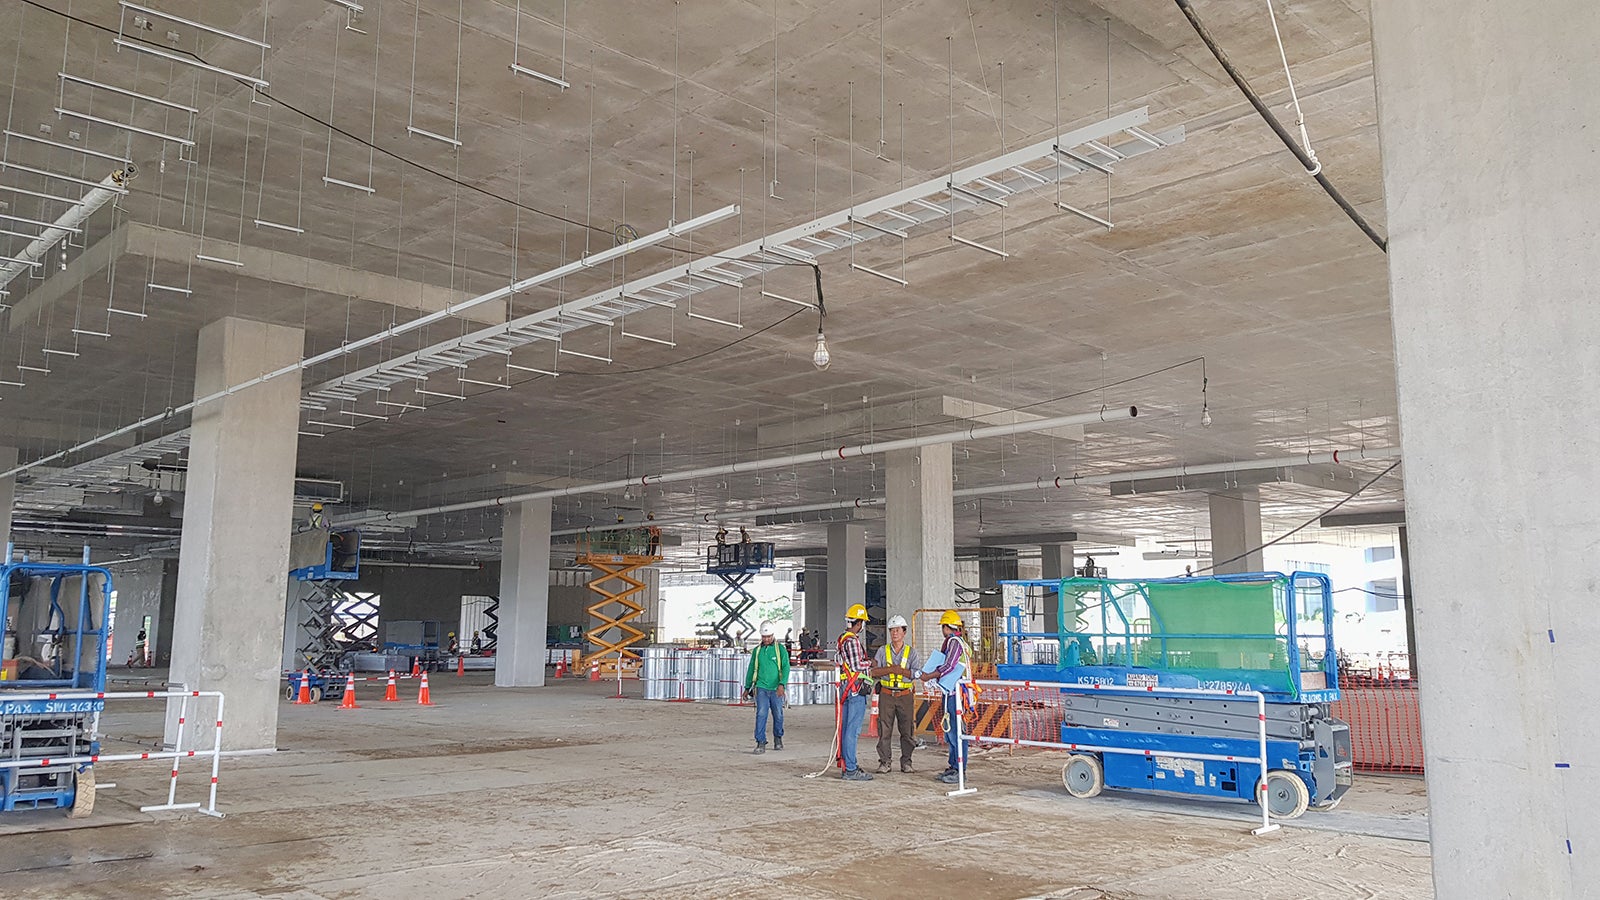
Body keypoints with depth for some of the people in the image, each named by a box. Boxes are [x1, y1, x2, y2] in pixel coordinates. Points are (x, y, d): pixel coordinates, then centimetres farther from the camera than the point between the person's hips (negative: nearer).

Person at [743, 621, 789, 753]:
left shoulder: (780, 649, 0)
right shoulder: (757, 650, 7)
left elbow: (786, 667, -6)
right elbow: (751, 669, 16)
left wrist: (782, 684, -19)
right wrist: (747, 687, 18)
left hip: (776, 689, -1)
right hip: (762, 688, 1)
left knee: (778, 715, 10)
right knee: (761, 714, -10)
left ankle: (778, 738, 31)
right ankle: (761, 743, -8)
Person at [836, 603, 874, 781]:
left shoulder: (842, 639, 15)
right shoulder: (852, 641, -15)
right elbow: (856, 665, -20)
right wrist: (870, 662, -4)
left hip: (846, 687, 10)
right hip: (856, 688, -10)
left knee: (846, 728, 13)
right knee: (853, 730, -8)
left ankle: (847, 765, 19)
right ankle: (851, 770, -6)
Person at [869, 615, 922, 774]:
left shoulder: (911, 652, 6)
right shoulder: (882, 651, 7)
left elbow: (917, 672, -7)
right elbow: (874, 671, -4)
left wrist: (901, 670, -17)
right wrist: (891, 669, -16)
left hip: (905, 695, 0)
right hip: (886, 695, 0)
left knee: (907, 730, 1)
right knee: (884, 730, -1)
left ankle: (906, 762, 12)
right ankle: (885, 762, 7)